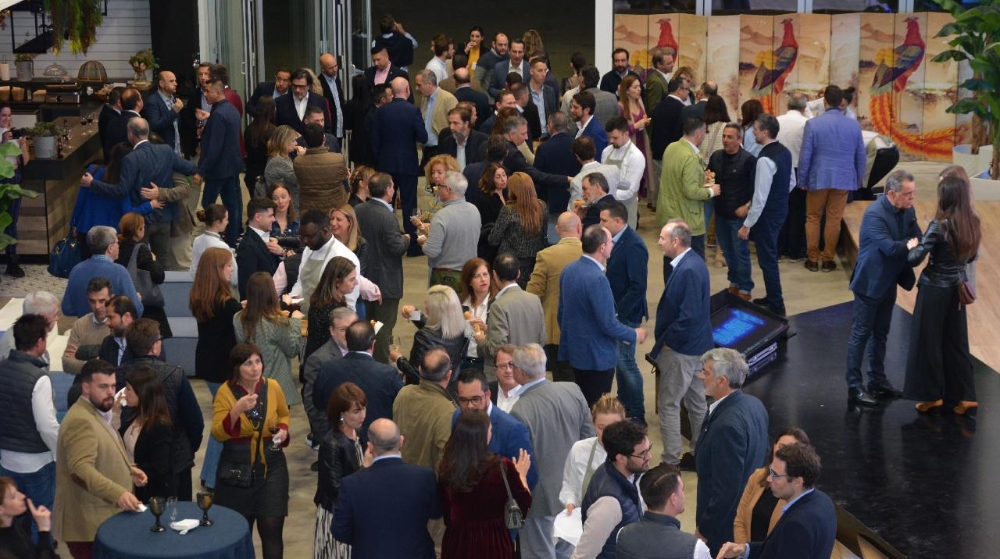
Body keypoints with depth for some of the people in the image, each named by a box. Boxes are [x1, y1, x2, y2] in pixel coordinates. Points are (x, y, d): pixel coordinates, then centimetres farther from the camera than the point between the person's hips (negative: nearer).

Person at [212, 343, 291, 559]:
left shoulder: (272, 387, -2)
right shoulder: (225, 391, -9)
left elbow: (284, 415, 17)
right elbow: (218, 433, -16)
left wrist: (283, 430, -4)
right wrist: (236, 411, -30)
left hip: (271, 467, 1)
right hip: (237, 470, -1)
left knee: (272, 528, -3)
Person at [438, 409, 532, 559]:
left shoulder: (446, 467, -9)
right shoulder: (502, 467, -17)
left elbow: (446, 513, 3)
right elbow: (525, 504, -2)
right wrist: (521, 475, 14)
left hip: (457, 540, 2)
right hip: (493, 541, -2)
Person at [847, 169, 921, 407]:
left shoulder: (908, 211, 0)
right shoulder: (875, 214, -25)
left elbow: (917, 240, -1)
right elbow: (889, 247, -32)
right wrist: (912, 244, -22)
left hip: (889, 282, 8)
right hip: (870, 283, -8)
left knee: (880, 334, 18)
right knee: (861, 334, 2)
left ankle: (877, 381, 29)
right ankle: (854, 386, 9)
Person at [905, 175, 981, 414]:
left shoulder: (940, 226, -22)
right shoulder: (972, 223, -2)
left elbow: (914, 259, -23)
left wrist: (912, 246, -2)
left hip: (935, 288, -6)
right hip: (957, 286, 6)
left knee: (928, 340, 8)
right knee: (956, 341, 15)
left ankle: (932, 395, 17)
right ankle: (963, 396, 18)